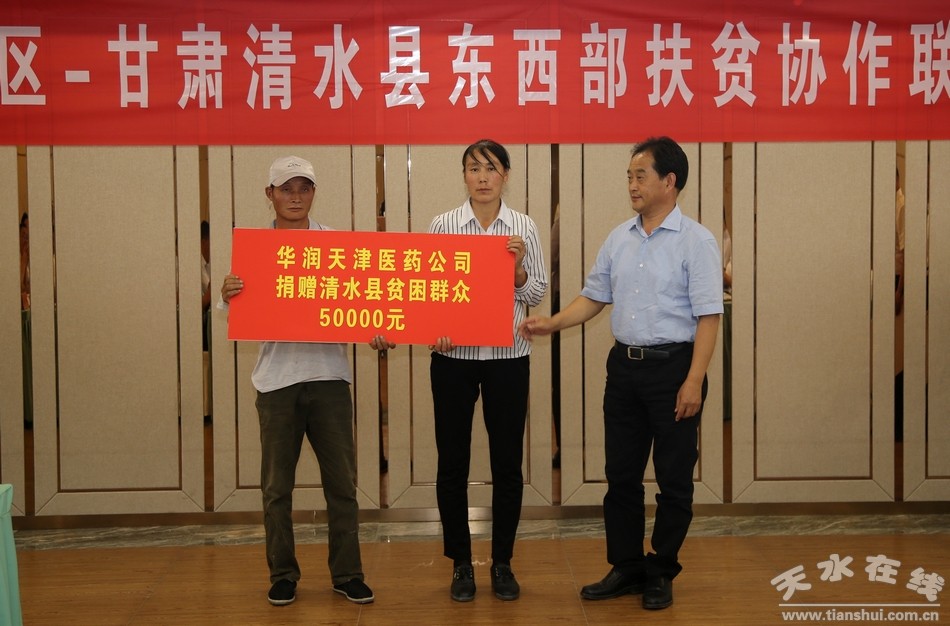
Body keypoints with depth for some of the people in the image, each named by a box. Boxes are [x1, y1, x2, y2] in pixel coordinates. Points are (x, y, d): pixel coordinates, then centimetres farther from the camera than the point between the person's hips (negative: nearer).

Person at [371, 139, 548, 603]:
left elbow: (536, 295, 5)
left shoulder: (524, 228, 2)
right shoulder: (442, 226, 1)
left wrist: (518, 267, -14)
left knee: (507, 462, 6)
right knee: (453, 462, 5)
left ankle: (502, 563, 21)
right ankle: (461, 564, 20)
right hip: (453, 356, 0)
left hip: (507, 356, 1)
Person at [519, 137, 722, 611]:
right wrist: (551, 324, -3)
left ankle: (661, 573, 18)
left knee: (673, 478, 4)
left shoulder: (695, 242, -8)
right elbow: (594, 297, 12)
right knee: (621, 474, 11)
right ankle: (626, 568, 23)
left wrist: (694, 381, -18)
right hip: (624, 364, 6)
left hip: (672, 365, -6)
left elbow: (707, 316, -12)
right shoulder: (619, 239, 9)